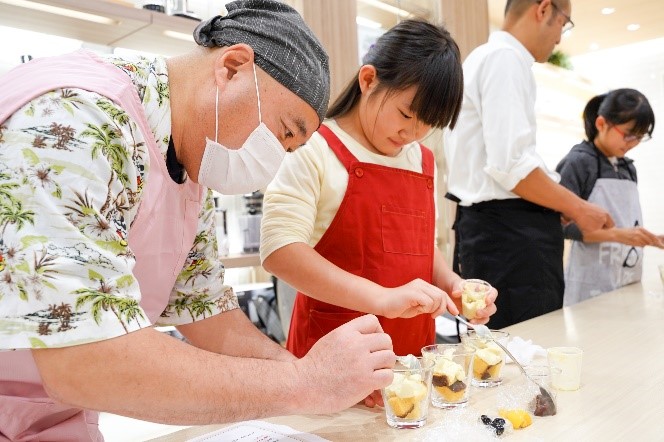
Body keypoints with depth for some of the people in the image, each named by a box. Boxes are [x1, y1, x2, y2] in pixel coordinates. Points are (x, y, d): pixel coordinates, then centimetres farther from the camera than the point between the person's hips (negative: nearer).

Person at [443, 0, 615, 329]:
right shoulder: (506, 58, -10)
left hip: (492, 226, 10)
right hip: (508, 235, -10)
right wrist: (577, 209, -7)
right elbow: (510, 165, -21)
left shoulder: (483, 57, 21)